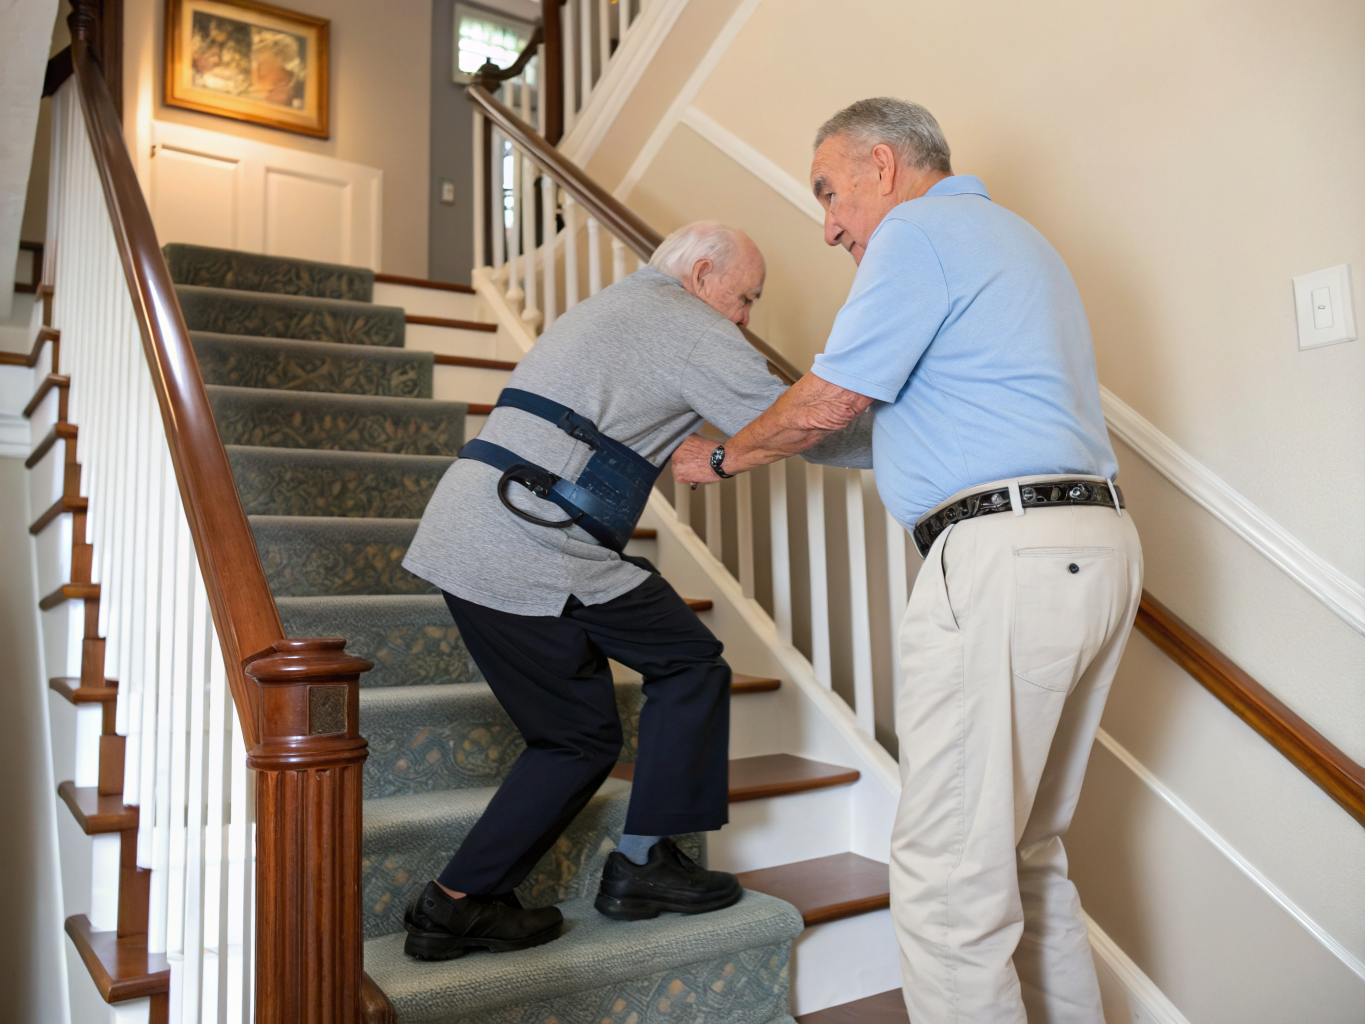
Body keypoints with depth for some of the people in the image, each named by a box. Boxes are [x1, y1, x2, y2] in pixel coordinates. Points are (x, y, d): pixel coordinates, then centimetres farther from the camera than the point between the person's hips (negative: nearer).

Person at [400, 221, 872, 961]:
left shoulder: (605, 309, 27)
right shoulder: (690, 326, -2)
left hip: (461, 536, 10)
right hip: (533, 553, -9)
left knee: (578, 737, 15)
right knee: (691, 666, 6)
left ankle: (454, 908, 18)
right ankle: (643, 863, 12)